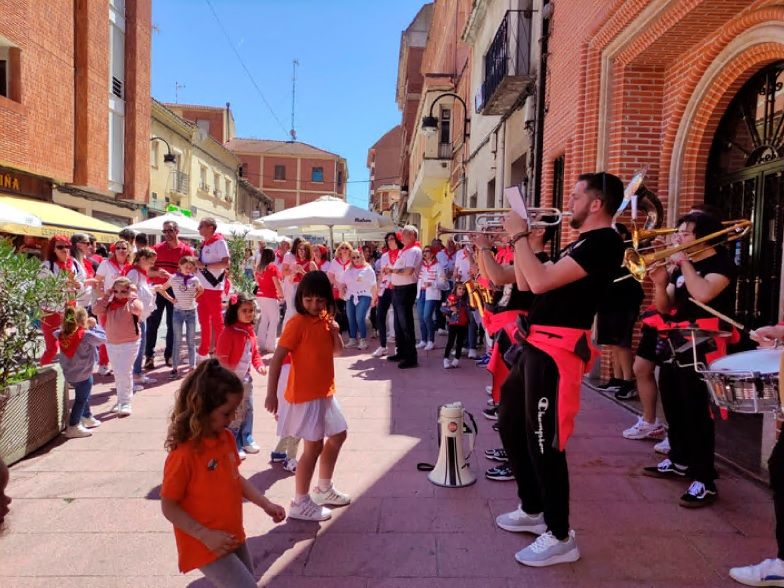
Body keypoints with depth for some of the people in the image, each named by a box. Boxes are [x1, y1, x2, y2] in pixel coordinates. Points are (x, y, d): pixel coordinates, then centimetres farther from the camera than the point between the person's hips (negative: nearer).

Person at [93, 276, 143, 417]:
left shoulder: (133, 302, -9)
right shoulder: (110, 303, 2)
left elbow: (137, 309, -31)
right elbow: (97, 310, -13)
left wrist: (132, 295, -17)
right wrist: (107, 295, -9)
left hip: (129, 343, -6)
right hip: (111, 343, 6)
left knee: (125, 373, -8)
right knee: (117, 374, 16)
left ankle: (126, 403, 0)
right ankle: (120, 401, 29)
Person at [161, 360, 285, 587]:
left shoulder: (226, 438, -2)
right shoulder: (183, 455, -24)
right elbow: (169, 507, -16)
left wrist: (265, 503, 1)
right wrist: (206, 536, -19)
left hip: (233, 538, 7)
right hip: (206, 547, -7)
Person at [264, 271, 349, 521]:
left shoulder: (325, 319, 5)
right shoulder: (297, 323, -18)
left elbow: (337, 351, 12)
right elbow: (276, 359, -21)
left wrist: (334, 329, -7)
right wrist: (271, 394, -23)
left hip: (325, 392, 9)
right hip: (305, 395, -9)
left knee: (338, 435, 20)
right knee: (314, 446, -4)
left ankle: (324, 489, 37)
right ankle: (300, 503, 12)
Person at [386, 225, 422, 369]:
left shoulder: (414, 251, -13)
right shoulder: (404, 250, 16)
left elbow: (408, 271, -25)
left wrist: (392, 270, -15)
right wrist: (392, 280, 4)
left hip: (406, 290, -10)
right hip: (397, 289, 10)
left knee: (406, 324, -6)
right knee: (398, 323, 17)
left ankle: (411, 357, -1)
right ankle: (401, 352, 29)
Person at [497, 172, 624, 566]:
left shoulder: (605, 242, -13)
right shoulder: (581, 242, 19)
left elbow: (541, 281, -24)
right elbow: (525, 284, 19)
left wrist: (518, 235, -13)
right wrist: (521, 241, 10)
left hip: (556, 350, -11)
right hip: (535, 345, 11)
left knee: (543, 441, -5)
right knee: (511, 424, 19)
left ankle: (560, 538, 11)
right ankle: (532, 510, 34)